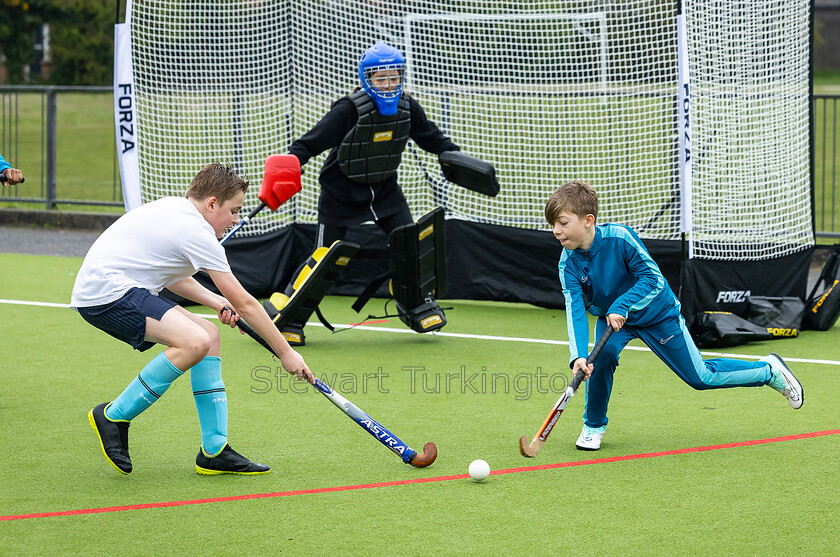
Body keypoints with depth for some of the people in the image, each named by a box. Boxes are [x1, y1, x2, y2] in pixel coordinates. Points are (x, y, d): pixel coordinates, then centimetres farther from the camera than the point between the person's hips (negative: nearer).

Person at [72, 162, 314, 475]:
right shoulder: (196, 232, -13)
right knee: (195, 342, -27)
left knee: (209, 335, 10)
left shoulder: (173, 209, 15)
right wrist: (285, 353, -3)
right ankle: (114, 416, -11)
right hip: (107, 289, -11)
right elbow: (244, 303, -10)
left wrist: (215, 301, 15)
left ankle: (215, 450, 6)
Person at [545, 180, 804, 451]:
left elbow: (653, 279, -29)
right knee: (604, 352, -29)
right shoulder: (568, 264, -22)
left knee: (701, 377, 1)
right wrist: (578, 356, -45)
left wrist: (622, 306, -42)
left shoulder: (619, 237, -32)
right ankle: (593, 426, -6)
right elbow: (574, 311, -30)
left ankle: (769, 370, 26)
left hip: (657, 313, -3)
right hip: (609, 316, 3)